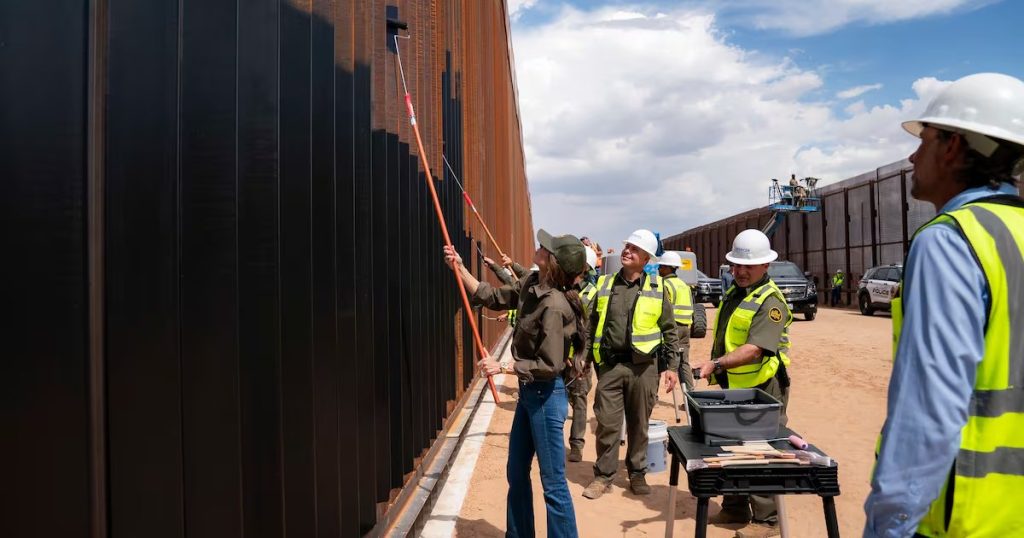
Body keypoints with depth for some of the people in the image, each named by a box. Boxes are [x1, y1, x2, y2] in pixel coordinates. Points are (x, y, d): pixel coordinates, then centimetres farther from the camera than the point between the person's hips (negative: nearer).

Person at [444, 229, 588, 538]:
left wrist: (502, 368, -21)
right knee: (516, 472, 21)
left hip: (546, 396, -10)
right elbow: (492, 297, 11)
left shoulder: (554, 306, -26)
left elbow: (550, 366, -24)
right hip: (529, 391, 10)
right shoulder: (532, 284, 0)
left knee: (553, 482, 3)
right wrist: (460, 268, 4)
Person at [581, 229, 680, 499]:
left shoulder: (656, 288, 3)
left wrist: (672, 366, 1)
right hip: (609, 365, 1)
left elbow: (670, 330, 6)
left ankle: (637, 473, 26)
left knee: (639, 424, 10)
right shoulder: (604, 285, 6)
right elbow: (591, 325, 10)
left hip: (643, 366, -1)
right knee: (607, 423, 2)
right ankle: (603, 475, 16)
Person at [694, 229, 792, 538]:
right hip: (732, 388, 9)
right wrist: (716, 369, 19)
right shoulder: (733, 293, 12)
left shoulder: (770, 301, -16)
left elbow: (755, 349, -28)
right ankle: (735, 509, 30)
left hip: (762, 390, -9)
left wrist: (717, 363, -36)